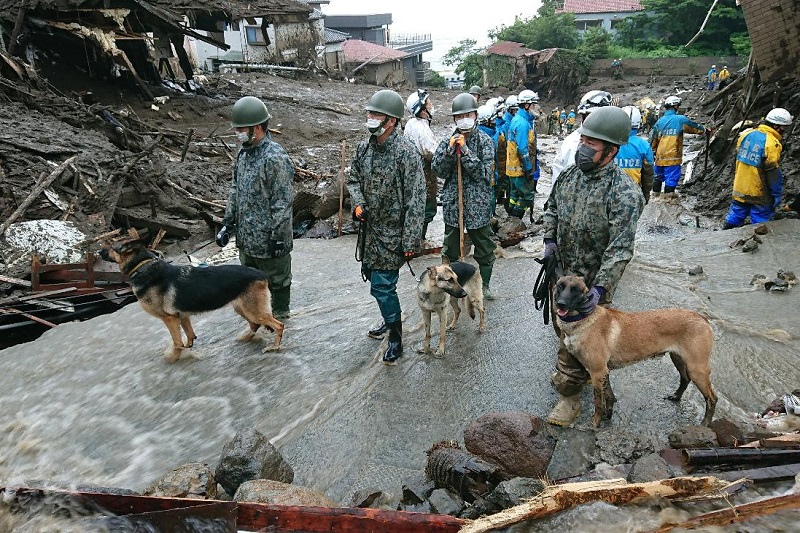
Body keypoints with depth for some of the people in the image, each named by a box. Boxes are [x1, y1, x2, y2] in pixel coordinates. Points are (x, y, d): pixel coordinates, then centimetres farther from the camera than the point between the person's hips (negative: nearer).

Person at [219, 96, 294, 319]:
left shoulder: (275, 158, -21)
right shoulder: (244, 152, 6)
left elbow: (283, 201, -21)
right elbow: (235, 190, 15)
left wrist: (277, 236, -20)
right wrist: (228, 222, 13)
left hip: (268, 238, -9)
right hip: (246, 237, 9)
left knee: (277, 279, 10)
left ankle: (280, 315, 29)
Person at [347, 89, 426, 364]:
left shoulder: (406, 152, -18)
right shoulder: (364, 147, 3)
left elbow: (416, 200, -18)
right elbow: (353, 179, 17)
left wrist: (410, 240, -20)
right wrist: (358, 204, -5)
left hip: (392, 233, -7)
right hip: (369, 229, 7)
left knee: (382, 286, -6)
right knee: (372, 277, 20)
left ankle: (395, 338, 15)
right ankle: (391, 320, 44)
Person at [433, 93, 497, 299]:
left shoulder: (485, 141, -3)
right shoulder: (447, 141, 4)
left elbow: (484, 172, -13)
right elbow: (439, 170, -3)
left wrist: (465, 150, -17)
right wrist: (450, 150, -17)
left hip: (478, 204, -1)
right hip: (452, 203, 2)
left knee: (484, 248, 9)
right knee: (450, 249, 11)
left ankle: (484, 285, 25)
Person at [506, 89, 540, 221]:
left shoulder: (517, 119, 12)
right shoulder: (523, 123, -20)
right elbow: (523, 149, -24)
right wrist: (529, 169, -19)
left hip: (513, 167, 10)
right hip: (521, 169, -10)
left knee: (516, 194, 18)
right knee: (527, 196, -2)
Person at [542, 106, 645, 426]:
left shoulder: (624, 193, -23)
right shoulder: (570, 174, -1)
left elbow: (620, 248, -27)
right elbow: (552, 208, 17)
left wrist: (600, 287, -32)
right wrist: (550, 238, 2)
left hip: (592, 280, -7)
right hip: (562, 271, 7)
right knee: (562, 326, 23)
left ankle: (570, 396, 19)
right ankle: (578, 372, 48)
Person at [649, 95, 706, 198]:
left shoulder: (660, 121, 6)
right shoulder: (680, 119, -6)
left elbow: (653, 138, 11)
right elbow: (694, 126, 9)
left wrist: (653, 150, 23)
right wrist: (705, 131, 27)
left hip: (660, 155, 5)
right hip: (672, 155, -5)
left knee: (658, 173, 17)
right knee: (672, 174, 2)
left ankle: (656, 191, 26)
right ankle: (668, 193, 3)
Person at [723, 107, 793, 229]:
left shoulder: (746, 134, -1)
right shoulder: (772, 144, -20)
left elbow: (737, 156, 12)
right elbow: (774, 174, -19)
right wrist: (777, 195, -10)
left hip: (739, 190, 6)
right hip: (759, 195, -6)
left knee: (734, 218, 18)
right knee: (759, 225, 6)